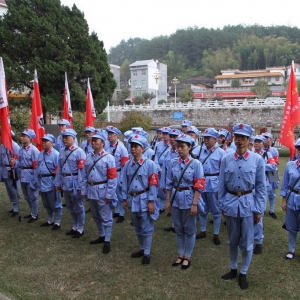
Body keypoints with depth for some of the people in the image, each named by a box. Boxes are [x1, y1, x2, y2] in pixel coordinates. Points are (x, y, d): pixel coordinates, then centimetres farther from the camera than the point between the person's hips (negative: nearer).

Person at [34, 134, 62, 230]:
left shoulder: (56, 154, -16)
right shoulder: (41, 154, 10)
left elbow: (58, 170, -18)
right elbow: (37, 168, 15)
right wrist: (36, 180, 14)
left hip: (51, 183, -8)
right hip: (42, 182, 8)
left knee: (55, 203, 4)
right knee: (46, 204, 20)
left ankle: (57, 222, 18)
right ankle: (50, 220, 36)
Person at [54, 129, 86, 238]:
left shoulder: (79, 151, -13)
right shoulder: (62, 152, 9)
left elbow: (82, 170, -17)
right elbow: (59, 169, 13)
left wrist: (81, 186, -19)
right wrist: (57, 183, 11)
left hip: (75, 183, -7)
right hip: (65, 184, 7)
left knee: (78, 207, 7)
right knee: (70, 207, 19)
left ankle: (80, 229, 22)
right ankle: (75, 227, 35)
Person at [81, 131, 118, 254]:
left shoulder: (109, 158, -12)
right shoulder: (88, 157, 7)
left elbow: (112, 178, -14)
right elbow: (84, 175, 10)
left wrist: (109, 195, -16)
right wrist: (84, 190, 8)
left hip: (103, 191, -6)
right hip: (91, 190, 7)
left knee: (106, 217, 4)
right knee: (96, 216, 20)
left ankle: (107, 241, 16)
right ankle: (101, 236, 38)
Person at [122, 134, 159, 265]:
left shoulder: (149, 164, -11)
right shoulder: (128, 164, 4)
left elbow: (153, 184, -12)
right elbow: (125, 183, 10)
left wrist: (151, 201, -14)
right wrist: (125, 198, 9)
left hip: (144, 199, -5)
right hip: (132, 199, 5)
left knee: (146, 228, 3)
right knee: (137, 227, 18)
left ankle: (147, 253, 17)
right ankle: (142, 248, 36)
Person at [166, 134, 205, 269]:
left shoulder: (196, 163, -11)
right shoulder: (173, 163, 1)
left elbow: (199, 186, -11)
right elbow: (169, 183, 6)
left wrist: (194, 204, -14)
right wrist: (168, 200, 6)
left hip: (189, 199, -4)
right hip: (175, 199, 4)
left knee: (189, 230, 10)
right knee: (178, 229, 16)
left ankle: (187, 257, 27)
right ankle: (181, 255, 33)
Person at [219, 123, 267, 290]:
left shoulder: (258, 160, -7)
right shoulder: (226, 159, -3)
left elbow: (261, 187, -3)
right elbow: (222, 185, 4)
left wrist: (259, 209, -4)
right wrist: (222, 205, 4)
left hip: (248, 204, -2)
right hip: (231, 203, 2)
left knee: (247, 243, 8)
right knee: (232, 241, 17)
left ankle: (243, 274, 28)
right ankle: (233, 269, 37)